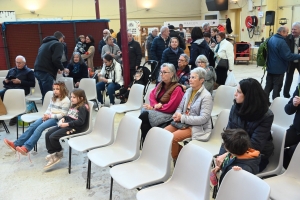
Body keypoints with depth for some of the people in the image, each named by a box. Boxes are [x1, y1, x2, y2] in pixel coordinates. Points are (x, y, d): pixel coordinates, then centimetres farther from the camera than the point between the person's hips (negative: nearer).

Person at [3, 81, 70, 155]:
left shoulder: (66, 100, -9)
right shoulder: (53, 98, 17)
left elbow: (62, 115, -14)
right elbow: (49, 109, 18)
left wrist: (50, 116, -15)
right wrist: (46, 115, -5)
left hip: (56, 119, -8)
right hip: (48, 117, 8)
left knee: (40, 127, -28)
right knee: (33, 126, -12)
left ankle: (26, 147, -33)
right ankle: (16, 144, -15)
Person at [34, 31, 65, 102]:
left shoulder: (45, 43, 26)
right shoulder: (58, 44, -1)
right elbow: (56, 59, -16)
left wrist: (56, 68, 25)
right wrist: (61, 68, 2)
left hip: (37, 70, 8)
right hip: (46, 72, -8)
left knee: (44, 95, 14)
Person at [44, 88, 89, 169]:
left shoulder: (83, 107, -12)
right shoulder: (73, 105, 18)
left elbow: (80, 121, -22)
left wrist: (67, 124, -23)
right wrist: (63, 119, -1)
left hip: (75, 128, -10)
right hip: (66, 124, 10)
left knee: (53, 137, -18)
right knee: (48, 134, -3)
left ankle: (59, 153, 7)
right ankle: (52, 153, 0)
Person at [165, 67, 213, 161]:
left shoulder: (206, 96, -15)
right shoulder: (188, 91, 9)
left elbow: (204, 118, -21)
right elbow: (180, 107, 16)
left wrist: (182, 118, -22)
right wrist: (178, 114, -10)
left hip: (197, 127, -8)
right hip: (183, 123, 8)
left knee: (172, 137, -25)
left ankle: (176, 160, 0)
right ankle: (179, 153, 5)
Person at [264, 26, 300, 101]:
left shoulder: (271, 39, 4)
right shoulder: (281, 42, -23)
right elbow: (288, 56, -24)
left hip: (270, 67, 8)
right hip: (279, 69, -8)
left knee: (268, 86, 14)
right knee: (277, 87, 3)